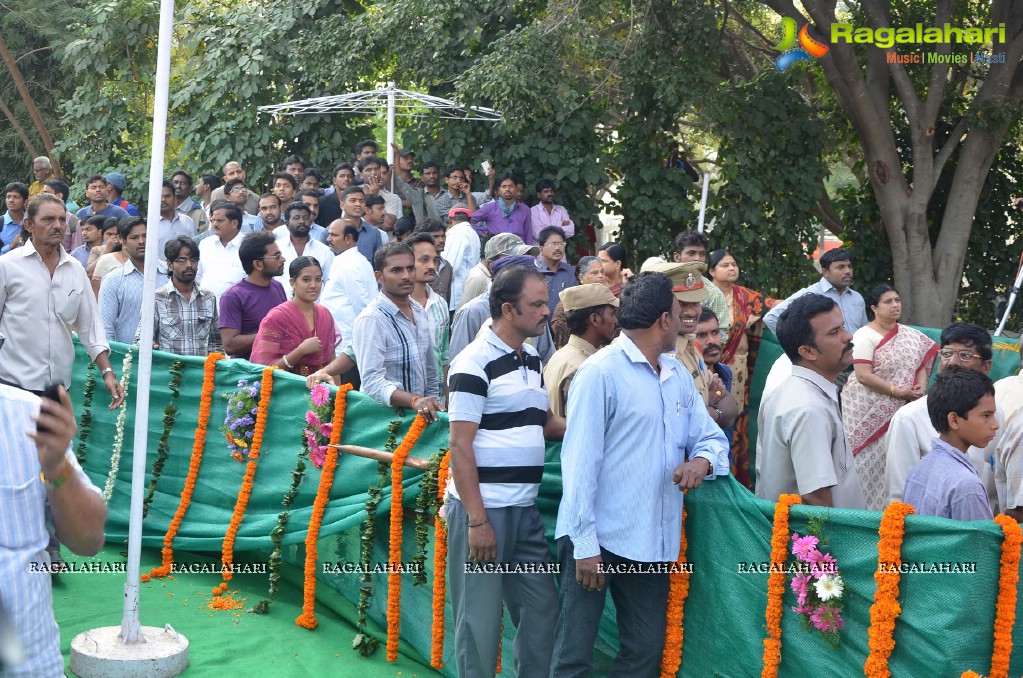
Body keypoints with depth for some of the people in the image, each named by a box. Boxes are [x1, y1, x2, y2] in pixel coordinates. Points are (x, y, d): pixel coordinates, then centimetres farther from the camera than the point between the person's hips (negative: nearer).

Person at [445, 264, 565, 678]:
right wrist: (477, 520, -18)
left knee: (540, 610, 12)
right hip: (481, 509, -7)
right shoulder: (475, 362, -12)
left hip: (526, 509, 8)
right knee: (480, 619, 2)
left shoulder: (532, 360, 12)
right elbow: (460, 446, -15)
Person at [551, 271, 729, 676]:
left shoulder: (678, 377, 13)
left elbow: (712, 437, 15)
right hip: (598, 540, -7)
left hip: (653, 542, 7)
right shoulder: (601, 373, -11)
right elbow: (580, 461, -14)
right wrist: (585, 544, -18)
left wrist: (702, 461, -10)